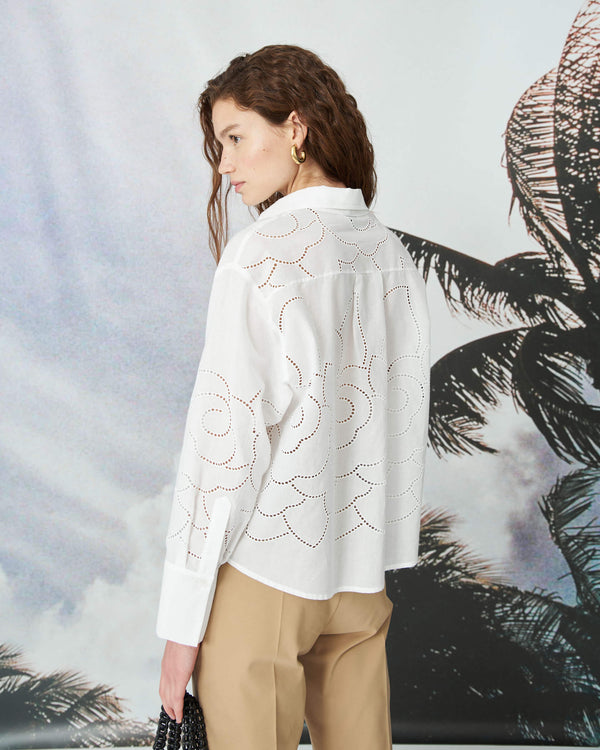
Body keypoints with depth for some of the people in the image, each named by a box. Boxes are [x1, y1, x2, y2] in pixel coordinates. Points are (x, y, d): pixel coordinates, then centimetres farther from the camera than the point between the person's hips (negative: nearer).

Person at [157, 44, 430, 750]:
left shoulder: (263, 252, -14)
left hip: (263, 566, -6)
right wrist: (370, 554, 18)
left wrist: (183, 619, -11)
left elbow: (228, 436, -17)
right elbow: (405, 426, 9)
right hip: (363, 567, 6)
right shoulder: (392, 254, 5)